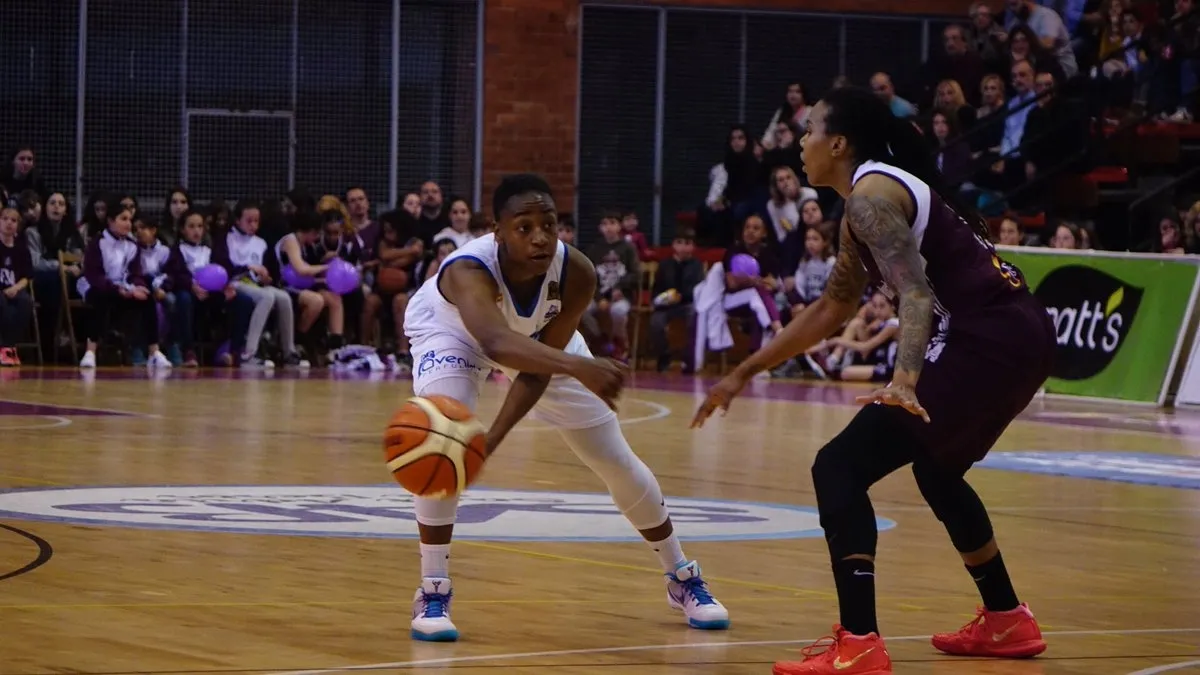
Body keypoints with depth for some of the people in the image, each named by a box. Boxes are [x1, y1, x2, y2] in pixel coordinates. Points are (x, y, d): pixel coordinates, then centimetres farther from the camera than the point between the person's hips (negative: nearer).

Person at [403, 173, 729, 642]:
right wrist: (577, 367, -82)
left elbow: (537, 369, -29)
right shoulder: (468, 270, -45)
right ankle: (433, 594, -18)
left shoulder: (576, 274, -33)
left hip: (540, 340, 4)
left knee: (615, 459, 5)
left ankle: (683, 580, 25)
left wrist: (494, 438, -43)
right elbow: (496, 344, -67)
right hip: (451, 332, -3)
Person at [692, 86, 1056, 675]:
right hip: (1021, 334, 10)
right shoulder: (882, 190, 22)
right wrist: (744, 373, 32)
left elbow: (915, 291, -25)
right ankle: (1006, 621, 42)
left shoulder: (872, 195, -9)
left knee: (840, 467, -10)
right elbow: (832, 308, 30)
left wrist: (904, 382, -40)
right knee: (936, 469, 33)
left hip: (988, 342, -10)